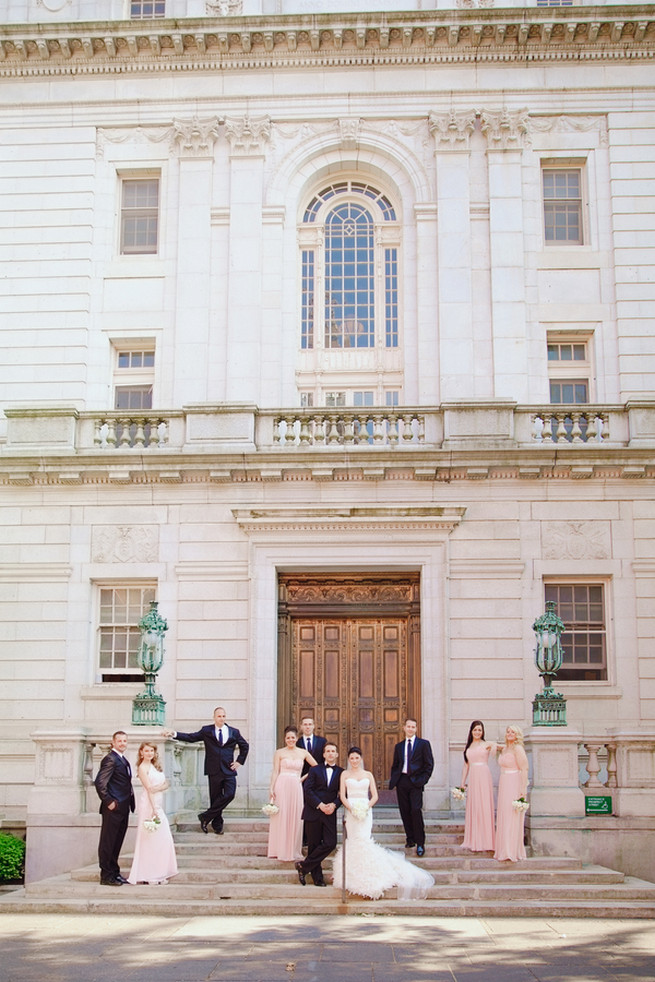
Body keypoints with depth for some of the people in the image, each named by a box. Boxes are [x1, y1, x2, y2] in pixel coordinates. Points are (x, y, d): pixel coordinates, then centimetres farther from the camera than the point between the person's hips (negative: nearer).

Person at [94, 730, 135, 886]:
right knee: (107, 842, -2)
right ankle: (106, 876, 3)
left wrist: (130, 802, 15)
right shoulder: (110, 759, -12)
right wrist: (108, 802, -19)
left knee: (117, 843, 15)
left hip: (123, 808, 9)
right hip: (114, 808, -9)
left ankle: (115, 873, 22)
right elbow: (99, 782, -20)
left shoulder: (124, 760, 18)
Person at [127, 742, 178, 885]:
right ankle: (148, 876, 0)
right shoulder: (142, 767, -6)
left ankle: (158, 874, 13)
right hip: (148, 805, -8)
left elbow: (166, 784, 10)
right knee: (149, 839, -5)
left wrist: (160, 787, -13)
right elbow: (149, 788, -13)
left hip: (158, 804, 8)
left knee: (162, 839, 7)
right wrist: (154, 809, -18)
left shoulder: (155, 766, 17)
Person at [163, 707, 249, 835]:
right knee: (215, 798, 3)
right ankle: (217, 825, 16)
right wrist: (174, 734, -12)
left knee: (229, 795, -14)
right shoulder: (206, 731, 5)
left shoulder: (234, 732, 9)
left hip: (229, 771, 1)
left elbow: (245, 746, 20)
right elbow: (190, 737, 0)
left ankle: (205, 817, -1)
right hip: (214, 771, -1)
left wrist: (239, 761, 10)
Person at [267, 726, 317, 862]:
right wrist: (272, 788, -9)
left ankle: (293, 852, 11)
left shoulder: (303, 753, 9)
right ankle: (279, 850, 6)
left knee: (295, 818, 3)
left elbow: (317, 767, 14)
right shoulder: (279, 753, 3)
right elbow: (275, 772, 0)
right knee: (280, 817, -1)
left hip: (296, 787, 3)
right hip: (282, 786, -2)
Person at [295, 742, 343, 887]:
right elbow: (307, 790, -3)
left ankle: (304, 866, 2)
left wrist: (334, 804, -11)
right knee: (313, 845, 1)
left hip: (330, 814, 1)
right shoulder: (314, 770, 6)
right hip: (313, 812, -1)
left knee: (330, 843, -11)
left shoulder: (341, 772, 10)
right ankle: (317, 877, 12)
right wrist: (320, 805, -13)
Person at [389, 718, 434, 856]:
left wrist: (423, 780, -7)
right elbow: (395, 765, 18)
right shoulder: (399, 746, 15)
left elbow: (429, 764, 2)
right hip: (401, 781, 4)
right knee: (405, 812, 4)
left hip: (415, 782, -4)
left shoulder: (423, 744, 4)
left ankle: (420, 843, -6)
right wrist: (393, 780, 5)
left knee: (416, 810, -13)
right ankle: (410, 839, 16)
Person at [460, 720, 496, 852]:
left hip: (484, 777, -4)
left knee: (484, 807, -3)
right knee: (472, 808, 4)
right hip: (472, 778, 4)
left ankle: (484, 841, 2)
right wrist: (462, 782, 13)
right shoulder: (468, 747, 14)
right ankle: (473, 841, 11)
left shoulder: (486, 745, 3)